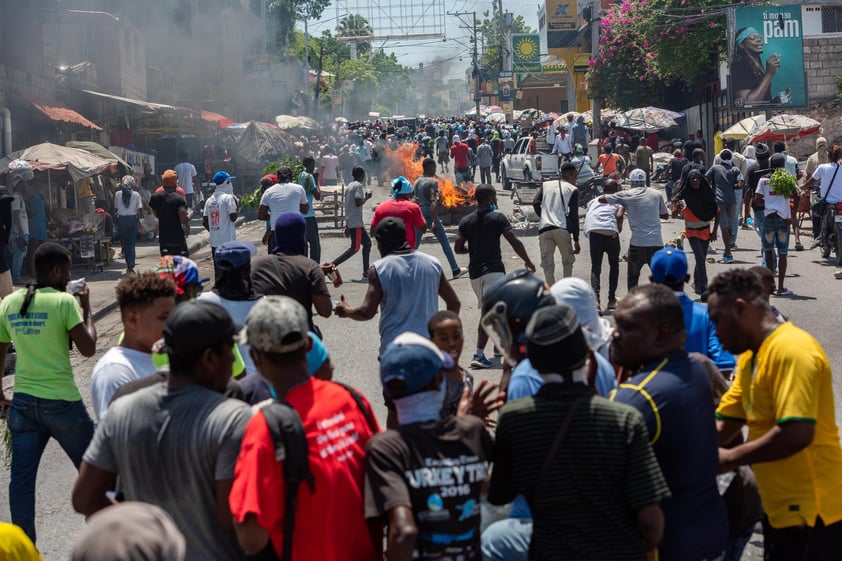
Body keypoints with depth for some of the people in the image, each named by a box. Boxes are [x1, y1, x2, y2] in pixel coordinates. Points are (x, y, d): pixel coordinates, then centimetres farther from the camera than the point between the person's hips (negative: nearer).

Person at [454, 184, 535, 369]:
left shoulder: (466, 221, 8)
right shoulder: (498, 218, -5)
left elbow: (458, 248, 5)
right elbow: (514, 242, -9)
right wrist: (528, 261, 3)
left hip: (474, 271, 6)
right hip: (493, 269, -6)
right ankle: (479, 354, -17)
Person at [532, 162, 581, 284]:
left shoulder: (545, 185, 19)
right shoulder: (573, 190, 10)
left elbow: (535, 203, 3)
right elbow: (574, 216, 4)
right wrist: (576, 240, 7)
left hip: (544, 229, 2)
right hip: (562, 229, -2)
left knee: (547, 265, 6)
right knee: (568, 261, 17)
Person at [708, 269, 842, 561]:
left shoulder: (792, 350, -20)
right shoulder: (750, 357, 10)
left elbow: (797, 434, -28)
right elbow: (721, 427, 8)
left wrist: (730, 458, -18)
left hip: (810, 513, -9)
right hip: (780, 510, 9)